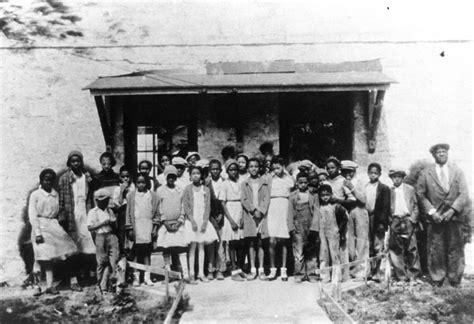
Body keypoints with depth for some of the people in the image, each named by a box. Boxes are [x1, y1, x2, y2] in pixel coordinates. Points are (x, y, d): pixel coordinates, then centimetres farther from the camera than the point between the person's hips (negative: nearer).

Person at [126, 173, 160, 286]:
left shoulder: (153, 195, 6)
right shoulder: (131, 195, 4)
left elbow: (157, 213, 7)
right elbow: (128, 212, 3)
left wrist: (155, 228, 0)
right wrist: (130, 229, -2)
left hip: (148, 227, 1)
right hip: (136, 227, -1)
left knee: (147, 252, 5)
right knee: (136, 252, 0)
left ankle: (147, 276, 11)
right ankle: (136, 277, 7)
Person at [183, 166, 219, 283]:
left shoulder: (206, 189, 6)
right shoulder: (187, 189, 0)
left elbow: (208, 207, 3)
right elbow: (185, 207, -4)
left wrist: (205, 222, -6)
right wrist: (192, 221, -12)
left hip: (203, 221, 2)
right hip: (191, 220, -2)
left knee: (201, 247, 4)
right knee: (193, 246, -3)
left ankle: (201, 273, 9)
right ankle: (191, 274, 0)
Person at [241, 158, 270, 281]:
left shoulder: (264, 182, 8)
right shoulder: (245, 183, 9)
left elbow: (267, 199, 1)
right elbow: (244, 199, 0)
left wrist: (260, 211, -12)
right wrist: (253, 210, -11)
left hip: (262, 214, 0)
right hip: (249, 215, 0)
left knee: (260, 243, -1)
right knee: (251, 243, 2)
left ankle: (261, 269, 3)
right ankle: (252, 269, 6)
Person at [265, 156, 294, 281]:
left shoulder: (289, 179, 7)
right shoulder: (270, 179, 7)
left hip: (285, 210, 0)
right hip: (272, 210, 0)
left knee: (284, 241, 2)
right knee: (272, 241, -7)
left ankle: (283, 269, 11)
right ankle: (272, 269, 4)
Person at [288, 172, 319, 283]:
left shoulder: (313, 195, 8)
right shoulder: (293, 195, 8)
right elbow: (290, 213, 6)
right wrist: (291, 228, -3)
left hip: (311, 227, 1)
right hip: (298, 227, -1)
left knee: (312, 252, 4)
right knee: (298, 252, -4)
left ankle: (311, 274, 12)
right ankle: (299, 274, 4)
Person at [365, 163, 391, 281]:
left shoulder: (384, 188, 1)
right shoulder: (364, 188, 8)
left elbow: (386, 207, -3)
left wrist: (382, 222, -11)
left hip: (378, 221, -3)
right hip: (366, 219, 3)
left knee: (378, 248, 0)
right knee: (368, 248, 6)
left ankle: (376, 272, 5)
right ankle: (369, 271, 14)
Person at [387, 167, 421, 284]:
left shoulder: (410, 189, 9)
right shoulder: (389, 191, 9)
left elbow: (415, 206, 7)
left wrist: (412, 219, -4)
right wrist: (390, 220, -2)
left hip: (408, 220, -1)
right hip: (395, 221, 1)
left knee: (411, 249, 0)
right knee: (395, 250, 0)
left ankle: (413, 275, 9)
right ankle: (401, 276, 9)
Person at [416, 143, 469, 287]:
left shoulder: (457, 172, 9)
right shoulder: (425, 173, 3)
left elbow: (464, 194, 2)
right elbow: (420, 194, 3)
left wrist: (452, 210, -11)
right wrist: (431, 211, -8)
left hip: (454, 216, 2)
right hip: (435, 217, -1)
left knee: (456, 249, 4)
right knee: (435, 250, 0)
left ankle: (455, 280, 16)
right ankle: (437, 279, 12)